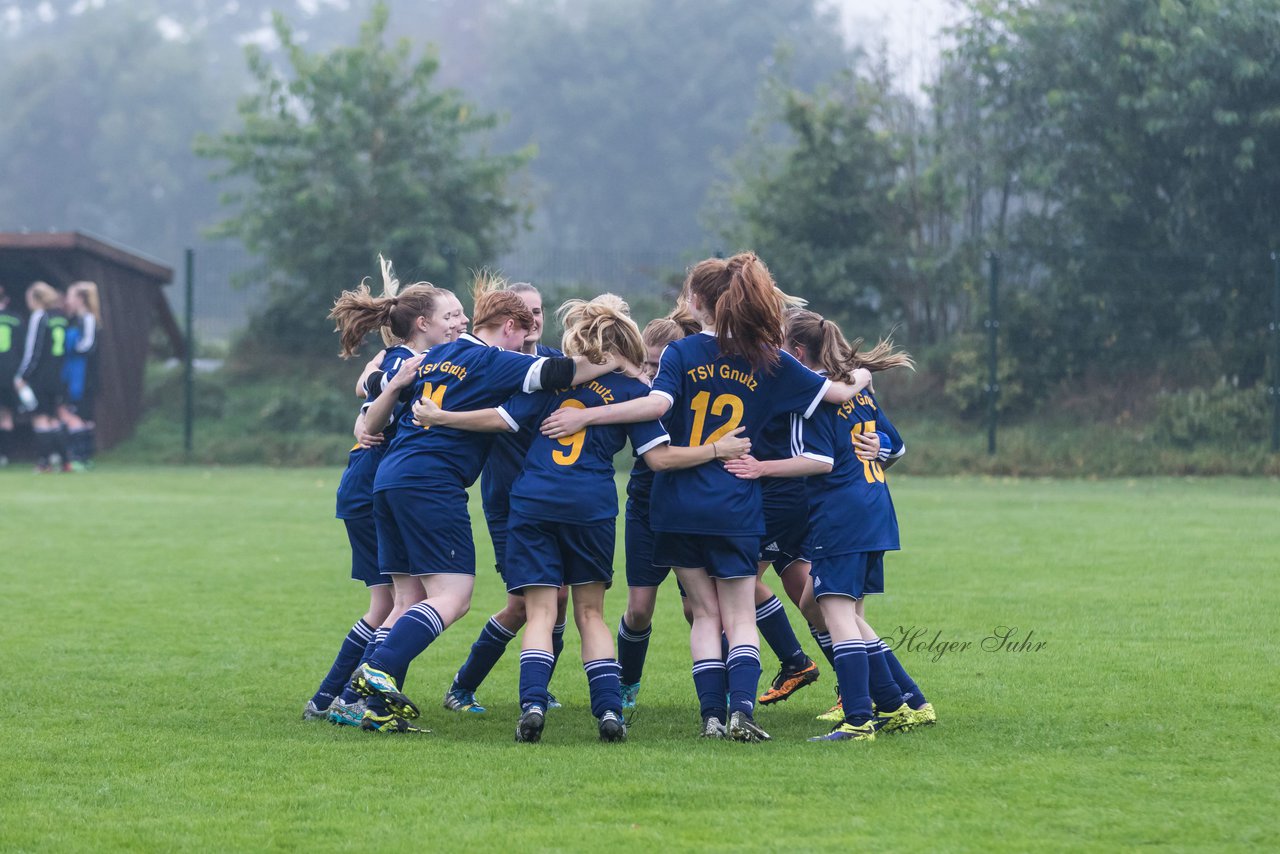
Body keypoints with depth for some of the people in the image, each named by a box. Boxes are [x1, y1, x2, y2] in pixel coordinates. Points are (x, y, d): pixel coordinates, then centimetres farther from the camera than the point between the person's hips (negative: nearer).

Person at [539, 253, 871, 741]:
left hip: (680, 506, -1)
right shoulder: (769, 361, 2)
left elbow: (657, 404, -22)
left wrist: (585, 417, -19)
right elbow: (837, 393, 9)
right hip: (737, 508, 1)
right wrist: (860, 380, 32)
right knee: (740, 618, 6)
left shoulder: (682, 353, -4)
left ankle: (712, 714, 1)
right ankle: (742, 709, -15)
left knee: (705, 614, 9)